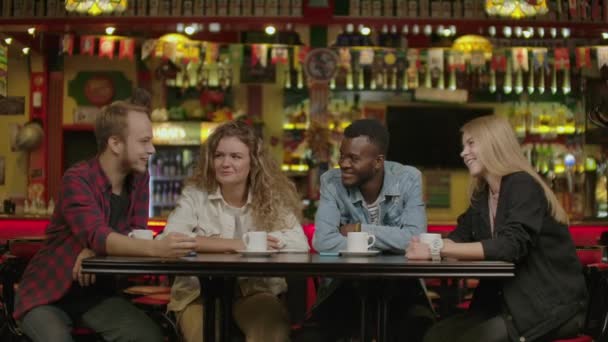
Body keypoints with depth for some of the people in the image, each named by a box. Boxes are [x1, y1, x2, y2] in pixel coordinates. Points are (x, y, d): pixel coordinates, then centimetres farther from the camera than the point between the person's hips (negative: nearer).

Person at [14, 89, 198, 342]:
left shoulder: (139, 177, -1)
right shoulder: (78, 180, -21)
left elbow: (137, 233, -4)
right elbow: (98, 236, -36)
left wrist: (95, 250, -24)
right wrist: (157, 249, -52)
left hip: (97, 292, 5)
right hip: (46, 294, -5)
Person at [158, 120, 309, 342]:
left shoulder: (274, 197, 4)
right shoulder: (195, 195, 1)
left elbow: (299, 244, -11)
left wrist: (251, 241, -14)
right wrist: (233, 245, -17)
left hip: (256, 292, 1)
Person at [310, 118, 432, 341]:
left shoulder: (408, 179, -9)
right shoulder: (331, 182, -9)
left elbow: (414, 239, -22)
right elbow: (323, 241, -23)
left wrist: (360, 230, -17)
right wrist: (387, 244, -22)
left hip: (400, 285, 0)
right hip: (344, 286, 1)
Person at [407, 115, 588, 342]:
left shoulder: (523, 186, -15)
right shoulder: (482, 194, 11)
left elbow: (510, 246, -28)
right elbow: (460, 238, 8)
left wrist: (437, 249, -32)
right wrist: (427, 246, -17)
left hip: (551, 306, -8)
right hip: (508, 302, 8)